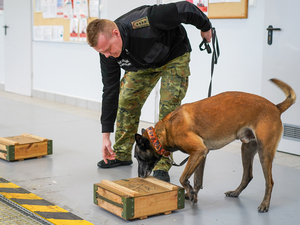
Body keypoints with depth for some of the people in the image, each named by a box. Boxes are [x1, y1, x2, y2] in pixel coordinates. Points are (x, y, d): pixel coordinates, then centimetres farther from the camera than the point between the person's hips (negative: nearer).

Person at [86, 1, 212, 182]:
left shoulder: (143, 22, -43)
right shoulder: (107, 55, -23)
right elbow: (110, 92, -15)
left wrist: (205, 26, -11)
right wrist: (106, 135, -14)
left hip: (174, 56, -5)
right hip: (142, 64, 5)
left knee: (169, 107, -15)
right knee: (126, 101, -2)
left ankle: (163, 165, -7)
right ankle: (122, 155, 16)